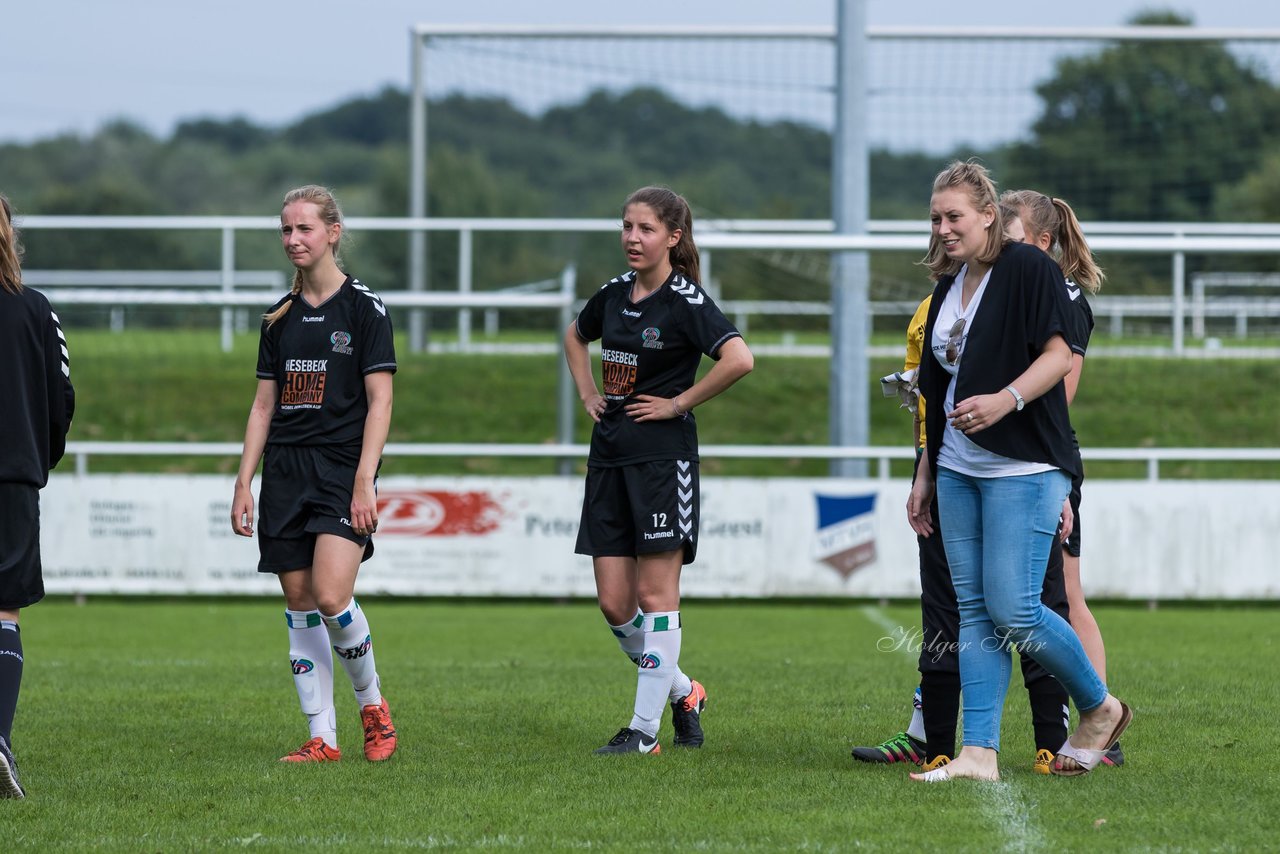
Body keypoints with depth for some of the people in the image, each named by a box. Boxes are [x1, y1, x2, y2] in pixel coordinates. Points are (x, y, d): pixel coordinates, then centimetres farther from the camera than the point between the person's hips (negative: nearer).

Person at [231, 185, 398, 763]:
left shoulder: (364, 308, -3)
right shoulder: (280, 318, 13)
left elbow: (379, 401, -7)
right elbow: (263, 405, 16)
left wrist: (364, 483, -15)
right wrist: (244, 483, 9)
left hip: (342, 468, -6)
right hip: (285, 472, 6)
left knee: (332, 596, -19)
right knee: (299, 605, 2)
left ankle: (371, 701, 4)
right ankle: (322, 738, 5)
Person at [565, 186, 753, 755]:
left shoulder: (685, 301, -10)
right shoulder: (614, 294, 11)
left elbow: (739, 359, -25)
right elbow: (575, 337, 33)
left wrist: (679, 403, -16)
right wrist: (587, 392, 17)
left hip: (662, 456, -7)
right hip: (609, 455, 7)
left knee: (655, 594, -4)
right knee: (613, 601, 4)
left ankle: (646, 726, 0)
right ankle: (681, 692, 23)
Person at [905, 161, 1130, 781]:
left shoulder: (1029, 268, -7)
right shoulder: (947, 288, 17)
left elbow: (1059, 356, -14)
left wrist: (1006, 399, -29)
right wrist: (925, 475, 21)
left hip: (1022, 467, -8)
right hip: (958, 470, 8)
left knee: (1013, 611, -12)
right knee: (974, 611, 3)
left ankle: (1100, 708, 10)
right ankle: (979, 753, 1)